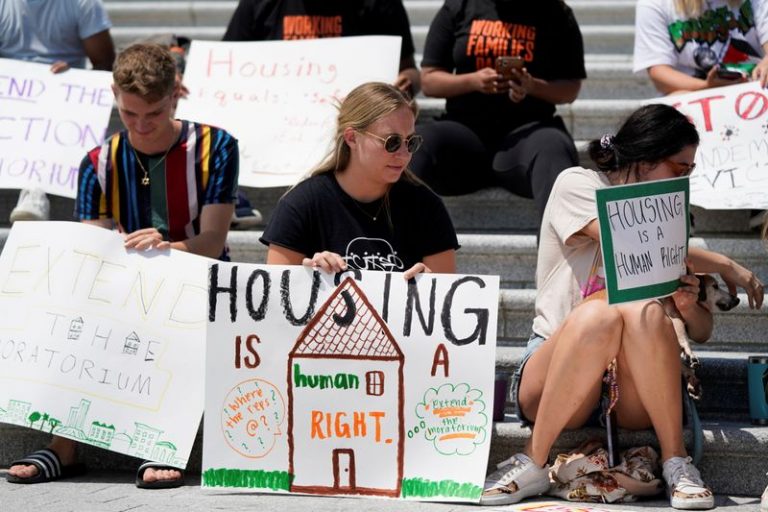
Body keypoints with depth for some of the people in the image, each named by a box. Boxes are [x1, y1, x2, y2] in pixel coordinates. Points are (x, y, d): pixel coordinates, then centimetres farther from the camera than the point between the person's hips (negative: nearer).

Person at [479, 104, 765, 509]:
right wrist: (723, 266, -6)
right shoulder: (577, 186, 3)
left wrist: (688, 306, -7)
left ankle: (676, 464, -22)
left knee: (644, 312, -29)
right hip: (552, 384, -3)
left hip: (634, 394, 3)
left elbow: (702, 332, 16)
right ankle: (533, 464, -25)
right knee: (598, 315, -35)